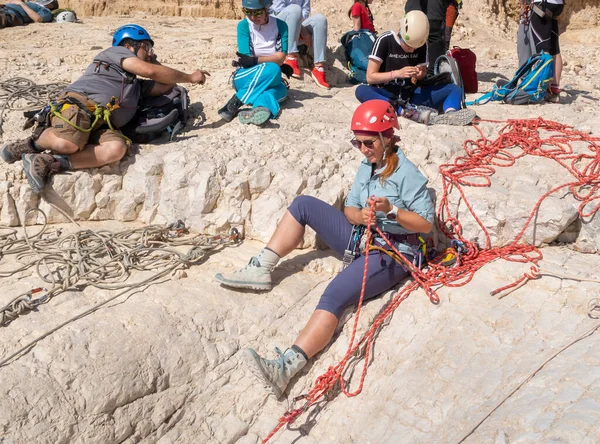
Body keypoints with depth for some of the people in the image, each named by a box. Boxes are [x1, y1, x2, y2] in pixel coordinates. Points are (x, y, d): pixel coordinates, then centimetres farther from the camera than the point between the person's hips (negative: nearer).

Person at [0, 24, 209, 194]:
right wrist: (189, 77, 7)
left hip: (100, 124, 6)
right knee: (67, 144, -37)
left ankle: (47, 163, -25)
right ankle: (35, 142, 0)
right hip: (78, 105, -6)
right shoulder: (116, 52, 14)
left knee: (117, 148, -29)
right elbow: (150, 71, 1)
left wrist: (155, 61, 37)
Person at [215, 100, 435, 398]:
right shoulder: (367, 166, 9)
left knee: (334, 296, -33)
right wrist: (359, 216, -16)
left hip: (392, 253, -8)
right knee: (303, 204, 1)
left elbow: (426, 224, -13)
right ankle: (261, 270, -3)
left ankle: (286, 367, -49)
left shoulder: (406, 173, -12)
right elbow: (349, 209, 7)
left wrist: (391, 210, -28)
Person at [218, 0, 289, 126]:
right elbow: (247, 61, -13)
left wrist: (255, 61, -25)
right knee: (272, 69, -35)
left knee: (281, 90, -36)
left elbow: (280, 58, -11)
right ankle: (234, 104, -41)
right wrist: (274, 64, -16)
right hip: (245, 78, -2)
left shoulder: (280, 25, -1)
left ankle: (258, 110, -65)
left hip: (271, 80, 2)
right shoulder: (244, 26, -5)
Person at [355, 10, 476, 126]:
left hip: (411, 95, 4)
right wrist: (397, 73, -25)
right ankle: (411, 111, -51)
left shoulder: (422, 46, 1)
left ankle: (450, 114, -48)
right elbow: (370, 77, -12)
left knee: (454, 89, -13)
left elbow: (423, 72, 14)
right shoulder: (384, 41, -11)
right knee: (361, 91, -37)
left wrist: (420, 74, -11)